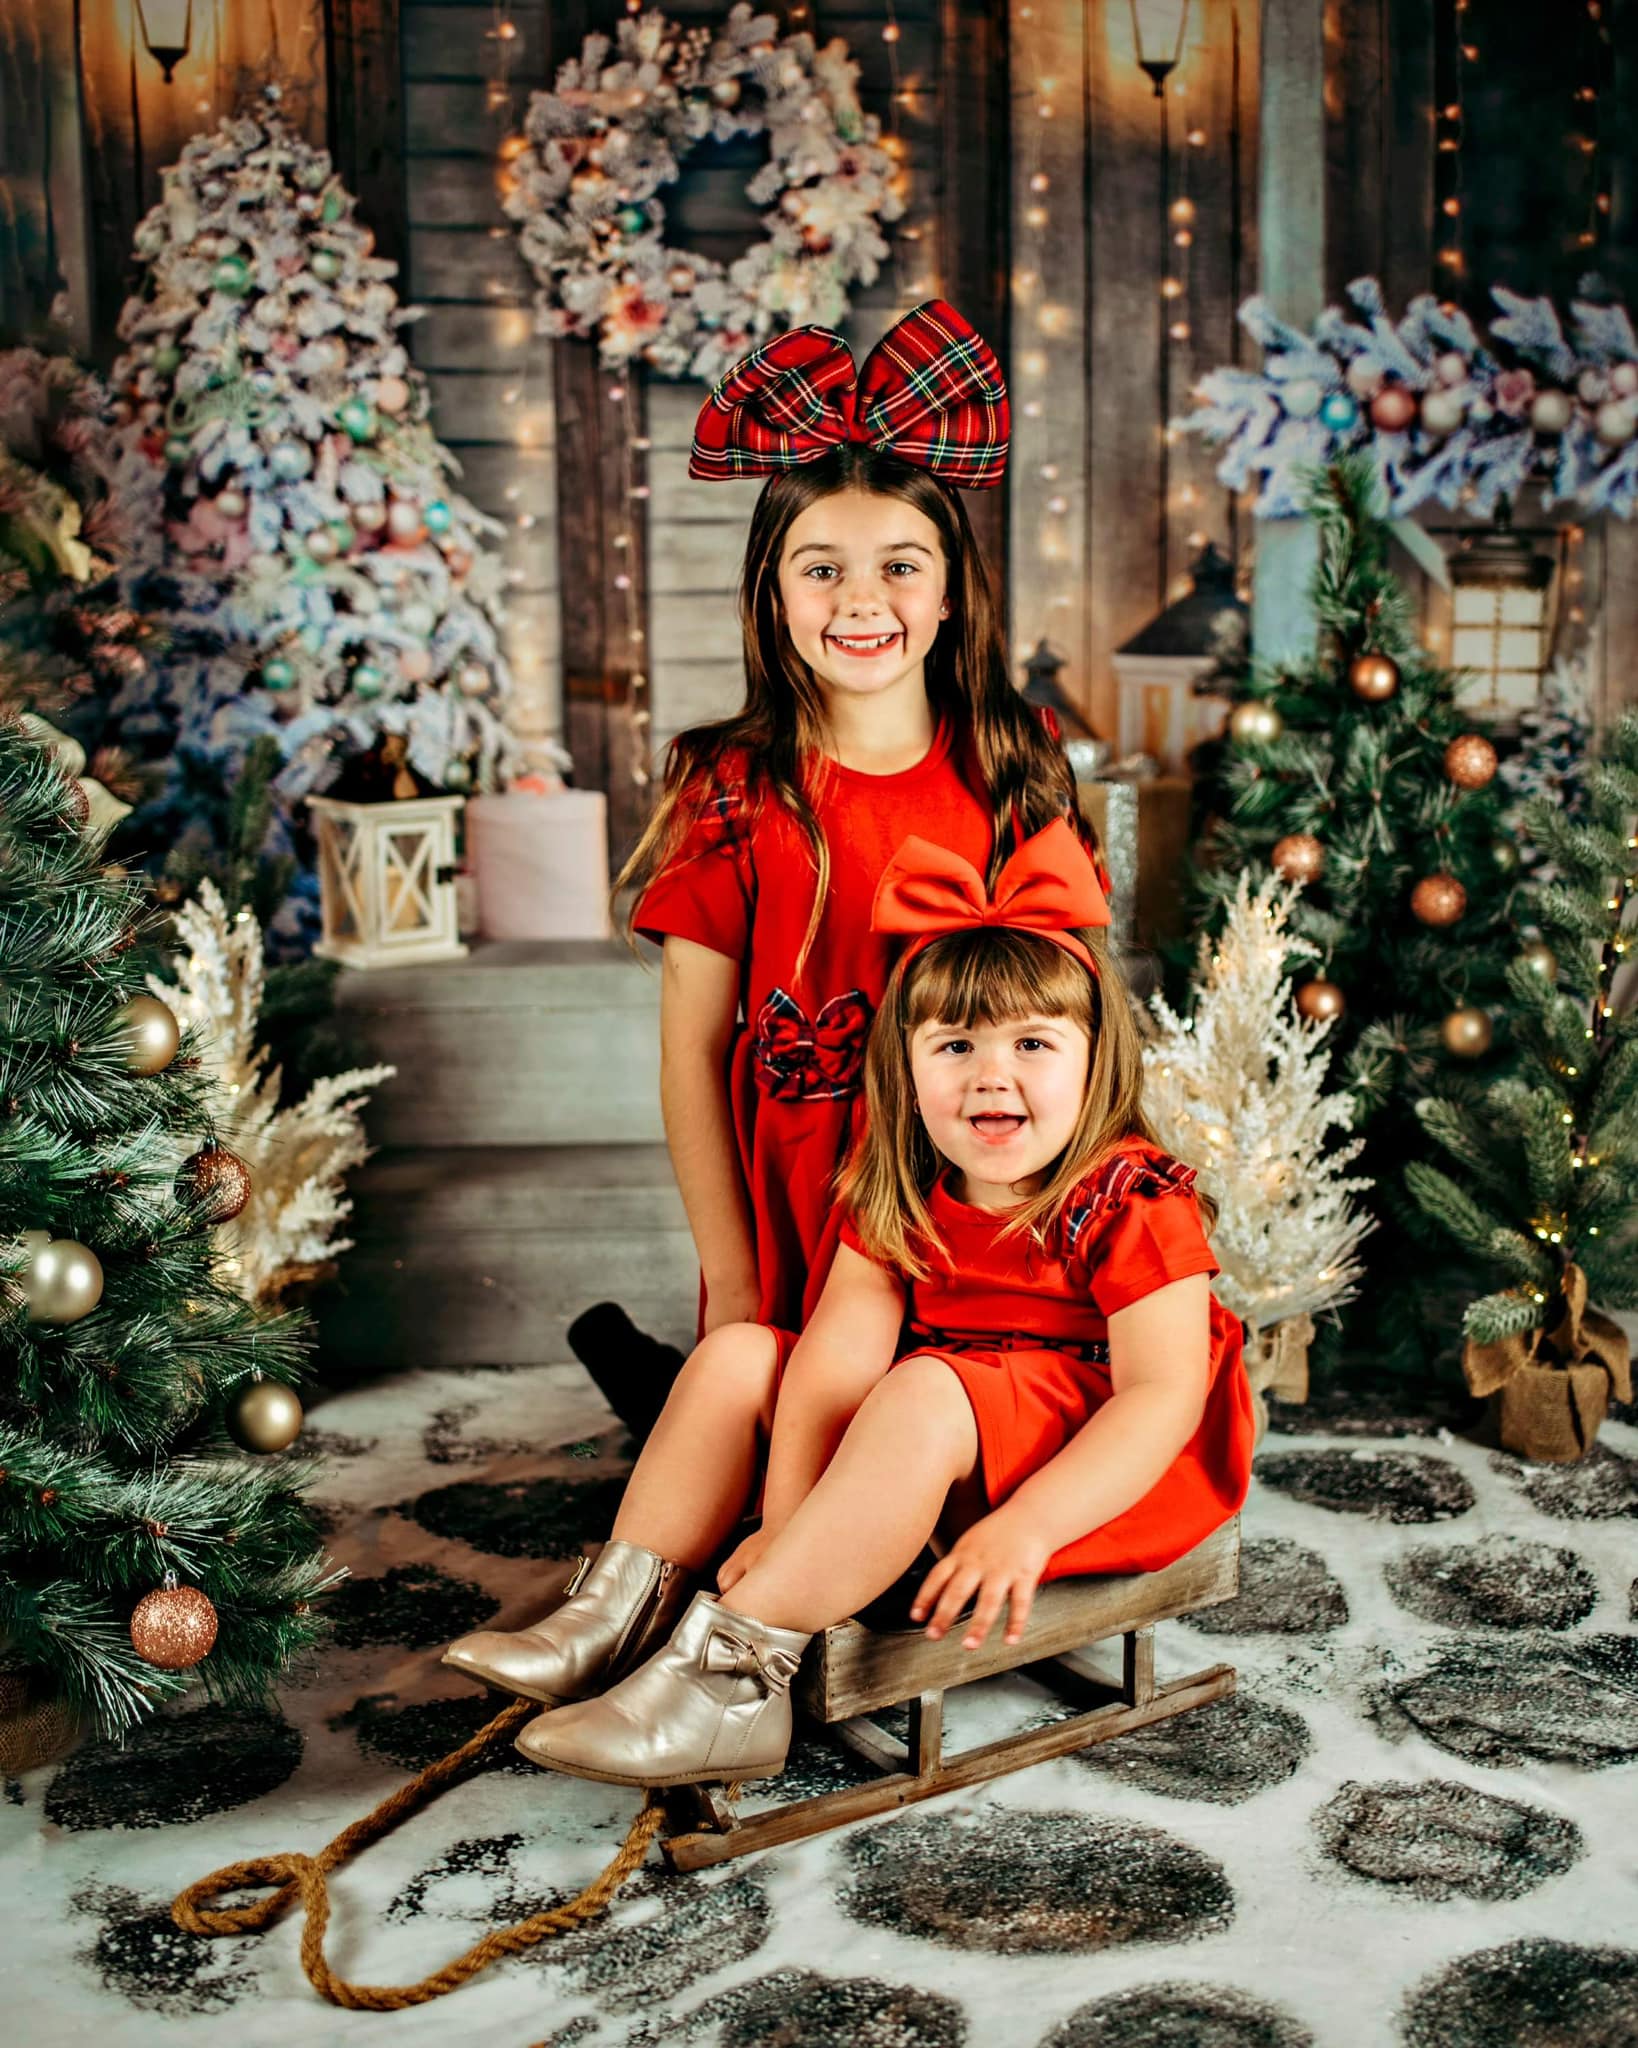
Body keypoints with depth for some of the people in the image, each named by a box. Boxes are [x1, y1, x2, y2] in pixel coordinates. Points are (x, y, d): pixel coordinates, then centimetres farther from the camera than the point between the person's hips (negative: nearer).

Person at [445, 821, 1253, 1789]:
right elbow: (842, 1350, -11)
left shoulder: (1133, 1202, -18)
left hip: (1091, 1461, -7)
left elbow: (1162, 1397, -23)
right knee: (738, 1353, -2)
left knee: (920, 1391, -35)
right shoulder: (900, 1198, -1)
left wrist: (1026, 1526, -33)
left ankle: (737, 1669, -34)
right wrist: (790, 1524, -23)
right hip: (929, 1461, 7)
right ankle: (622, 1612, -8)